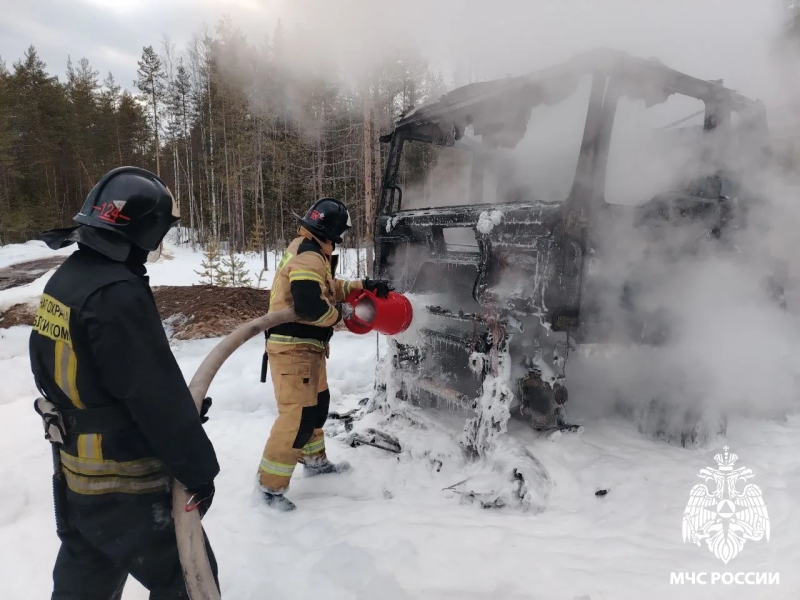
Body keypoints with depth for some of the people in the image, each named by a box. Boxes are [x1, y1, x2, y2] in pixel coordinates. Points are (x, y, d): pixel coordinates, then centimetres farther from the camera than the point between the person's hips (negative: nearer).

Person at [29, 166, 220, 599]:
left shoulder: (65, 279, 2)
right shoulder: (117, 294, -28)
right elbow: (159, 397, -25)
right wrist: (199, 469, -13)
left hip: (73, 476, 9)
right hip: (126, 487, -9)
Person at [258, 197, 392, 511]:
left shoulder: (309, 252, 14)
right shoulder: (308, 257, -20)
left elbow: (328, 286, 26)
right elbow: (310, 307, -30)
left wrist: (363, 285, 18)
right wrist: (340, 312, -12)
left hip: (305, 347, 11)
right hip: (293, 348, -11)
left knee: (318, 403, 23)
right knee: (298, 415, -9)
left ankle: (314, 461, 41)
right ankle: (270, 485, 1)